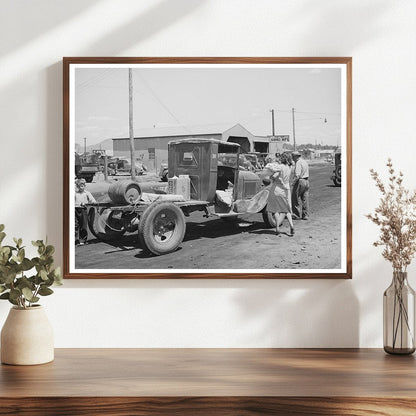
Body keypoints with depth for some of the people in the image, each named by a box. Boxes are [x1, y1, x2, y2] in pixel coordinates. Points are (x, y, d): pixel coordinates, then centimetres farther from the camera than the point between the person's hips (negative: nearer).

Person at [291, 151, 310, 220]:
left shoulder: (298, 163, -14)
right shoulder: (305, 162, 15)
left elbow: (297, 175, -23)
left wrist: (294, 182, -15)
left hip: (300, 181, -9)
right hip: (306, 181, 9)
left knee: (296, 198, 0)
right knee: (305, 199, 9)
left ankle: (297, 214, 3)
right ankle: (305, 215, 11)